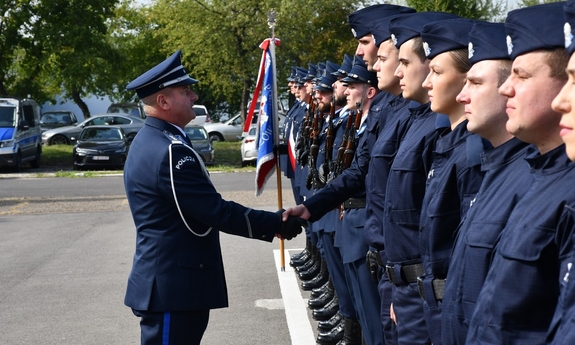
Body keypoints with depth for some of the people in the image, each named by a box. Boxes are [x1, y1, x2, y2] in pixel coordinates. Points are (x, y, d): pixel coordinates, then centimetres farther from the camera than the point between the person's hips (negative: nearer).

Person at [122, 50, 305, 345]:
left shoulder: (151, 141, 12)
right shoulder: (169, 151, -21)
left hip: (168, 280, 11)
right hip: (173, 286, -11)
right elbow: (216, 211, -22)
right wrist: (275, 224, -13)